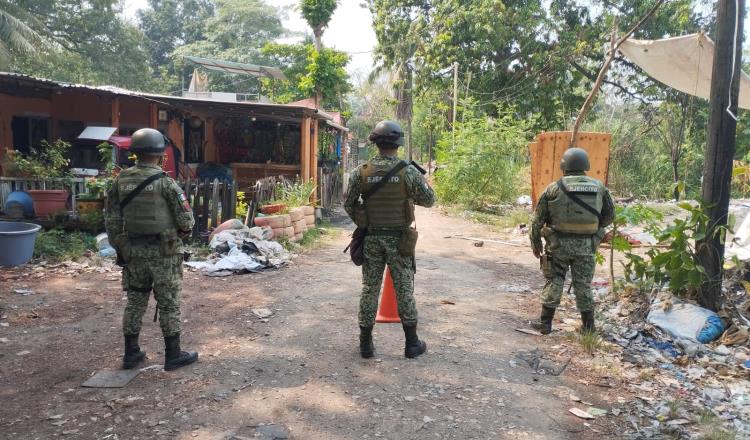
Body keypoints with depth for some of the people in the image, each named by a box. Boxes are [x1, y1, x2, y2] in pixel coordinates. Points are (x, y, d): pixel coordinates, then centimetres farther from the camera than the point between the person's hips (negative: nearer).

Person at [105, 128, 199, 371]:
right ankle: (173, 355, 12)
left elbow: (112, 220, 6)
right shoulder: (164, 182, -14)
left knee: (135, 301, 15)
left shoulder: (121, 180, 2)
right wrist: (183, 231, 10)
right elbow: (186, 219, -12)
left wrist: (120, 249, 15)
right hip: (164, 251, -5)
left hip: (133, 251, 5)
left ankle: (131, 353, 24)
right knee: (168, 303, 4)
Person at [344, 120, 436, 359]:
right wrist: (420, 180, 17)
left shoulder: (361, 172, -4)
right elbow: (429, 200, -1)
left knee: (370, 289, 9)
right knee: (404, 290, 8)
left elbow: (349, 204, 2)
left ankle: (366, 344, 16)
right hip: (399, 239, -1)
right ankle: (412, 343, 18)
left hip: (371, 238, 2)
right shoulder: (408, 171, -10)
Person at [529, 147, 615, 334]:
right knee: (583, 284, 13)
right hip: (586, 245, 2)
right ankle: (588, 326, 21)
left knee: (554, 282, 8)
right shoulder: (599, 188, 2)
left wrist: (535, 243, 6)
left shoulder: (554, 188, -7)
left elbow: (538, 219, -4)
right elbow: (609, 216, 10)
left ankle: (546, 323, 9)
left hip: (559, 243, -2)